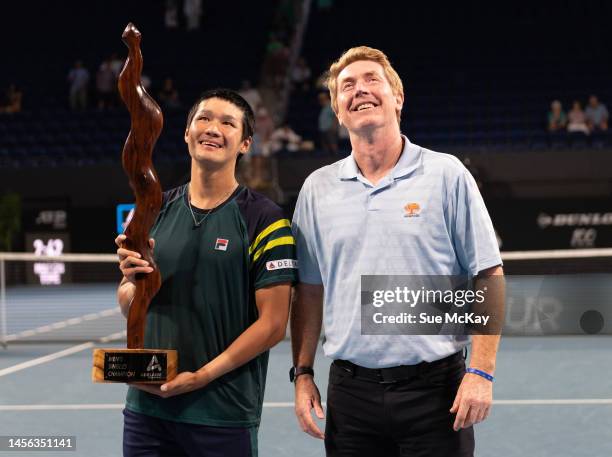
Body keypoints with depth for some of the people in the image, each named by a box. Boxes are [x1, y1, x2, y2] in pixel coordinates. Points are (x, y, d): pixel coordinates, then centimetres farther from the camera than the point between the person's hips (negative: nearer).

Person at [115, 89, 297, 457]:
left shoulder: (264, 220, -6)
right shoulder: (154, 210, 8)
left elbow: (273, 325, -9)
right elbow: (128, 309, 12)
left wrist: (202, 377, -15)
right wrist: (133, 281, -10)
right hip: (146, 407, 4)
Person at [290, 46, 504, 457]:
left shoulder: (446, 174, -1)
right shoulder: (318, 188, 9)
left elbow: (488, 277, -2)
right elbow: (309, 290, 14)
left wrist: (481, 372, -10)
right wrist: (302, 372, 6)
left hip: (435, 389, -3)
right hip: (351, 389, 3)